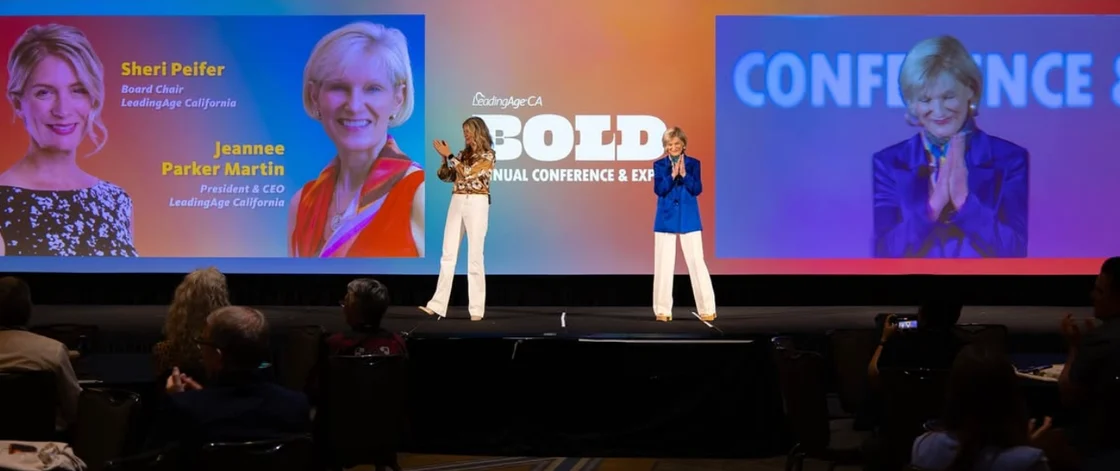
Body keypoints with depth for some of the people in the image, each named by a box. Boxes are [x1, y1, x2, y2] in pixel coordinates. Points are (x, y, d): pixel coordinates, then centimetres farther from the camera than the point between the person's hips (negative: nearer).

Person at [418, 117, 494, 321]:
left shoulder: (487, 155, -4)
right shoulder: (462, 154, 16)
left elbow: (468, 174, -16)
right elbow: (446, 176, 14)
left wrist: (449, 156, -10)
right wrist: (445, 158, 1)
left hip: (477, 205, -6)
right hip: (457, 204, 6)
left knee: (474, 256, -5)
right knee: (448, 254, 2)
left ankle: (477, 309, -1)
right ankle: (437, 304, 2)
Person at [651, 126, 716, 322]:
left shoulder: (693, 163, 3)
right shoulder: (659, 165, 3)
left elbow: (697, 189, -6)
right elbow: (659, 190, -8)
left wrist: (684, 174, -19)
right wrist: (672, 175, -20)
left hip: (689, 219, -1)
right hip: (666, 219, 1)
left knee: (697, 261, -3)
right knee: (663, 264, 2)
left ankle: (707, 308, 2)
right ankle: (663, 309, 9)